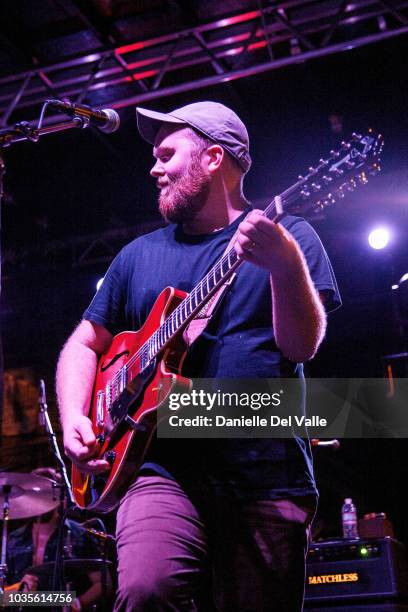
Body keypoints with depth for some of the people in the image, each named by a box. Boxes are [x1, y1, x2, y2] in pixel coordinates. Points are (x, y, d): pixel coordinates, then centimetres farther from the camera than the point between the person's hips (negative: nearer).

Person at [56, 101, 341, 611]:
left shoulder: (287, 237, 5)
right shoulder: (140, 254, 17)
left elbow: (302, 346, -7)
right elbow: (85, 344, 21)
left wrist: (286, 267, -26)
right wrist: (74, 418, 3)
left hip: (269, 472, -1)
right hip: (166, 468, 2)